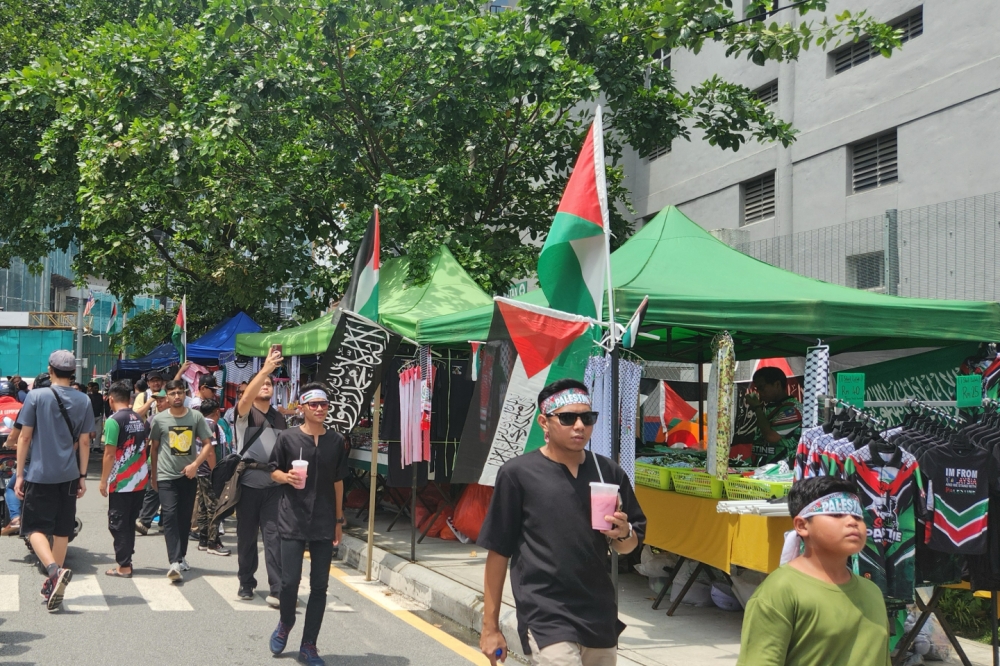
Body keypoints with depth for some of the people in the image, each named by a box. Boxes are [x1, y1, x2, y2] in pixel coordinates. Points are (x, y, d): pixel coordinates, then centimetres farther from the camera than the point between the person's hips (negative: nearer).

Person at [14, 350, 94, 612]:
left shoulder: (36, 396, -6)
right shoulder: (84, 401, 2)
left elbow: (25, 437, -5)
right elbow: (84, 442, 4)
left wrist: (19, 474, 1)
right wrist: (83, 476, 12)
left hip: (40, 473, -3)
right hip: (68, 475, 4)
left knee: (35, 527, 2)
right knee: (62, 529, 12)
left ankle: (54, 570, -22)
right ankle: (53, 584, 18)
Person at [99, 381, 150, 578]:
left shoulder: (113, 420, -12)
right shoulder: (139, 420, 8)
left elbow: (110, 454, -14)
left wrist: (103, 480, -7)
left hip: (121, 482, -6)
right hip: (140, 480, 6)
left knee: (118, 524, 2)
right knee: (130, 523, 14)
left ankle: (124, 566, 3)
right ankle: (126, 560, 19)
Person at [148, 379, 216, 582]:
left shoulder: (196, 417, -2)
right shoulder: (159, 419, -3)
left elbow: (208, 444, -1)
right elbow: (153, 448, 9)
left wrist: (195, 464, -14)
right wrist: (153, 475, 12)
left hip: (189, 476, 2)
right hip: (166, 476, -2)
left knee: (185, 517, 11)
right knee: (170, 516, -14)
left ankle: (181, 556, 28)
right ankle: (174, 563, -20)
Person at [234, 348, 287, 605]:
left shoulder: (279, 418, 17)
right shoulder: (245, 413, 2)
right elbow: (247, 397, -21)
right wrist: (265, 369, -32)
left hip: (273, 482, 2)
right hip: (249, 480, -2)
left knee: (274, 535, -5)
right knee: (246, 535, 7)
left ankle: (277, 590, -6)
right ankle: (246, 583, 23)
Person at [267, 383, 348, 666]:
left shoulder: (336, 441, 4)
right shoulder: (288, 437, -3)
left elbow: (338, 482, 10)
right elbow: (273, 471, 6)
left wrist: (339, 520, 10)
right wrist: (286, 477, -17)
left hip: (324, 522, 2)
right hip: (293, 519, -2)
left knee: (319, 585, 4)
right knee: (290, 581, -5)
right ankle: (285, 624, 27)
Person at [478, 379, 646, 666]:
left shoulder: (608, 472, 6)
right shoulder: (518, 473, -5)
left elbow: (630, 545, 15)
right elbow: (498, 551, -2)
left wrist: (622, 534, -8)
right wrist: (490, 627, 0)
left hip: (600, 616, 5)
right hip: (546, 618, -5)